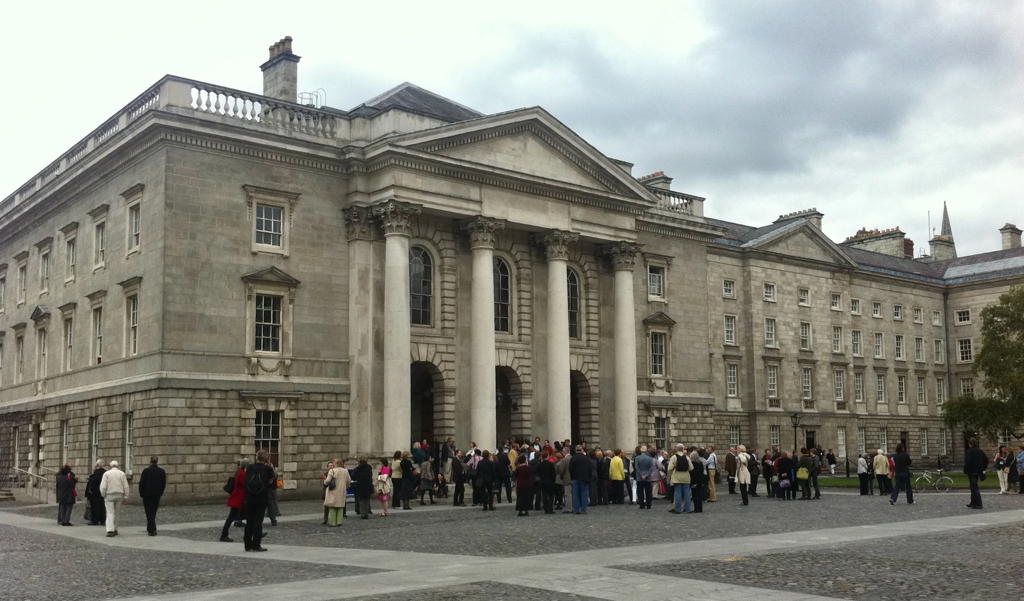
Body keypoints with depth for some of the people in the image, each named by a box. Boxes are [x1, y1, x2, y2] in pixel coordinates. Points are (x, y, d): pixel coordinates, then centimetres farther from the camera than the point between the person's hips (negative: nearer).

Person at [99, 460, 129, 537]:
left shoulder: (107, 474, -4)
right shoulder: (122, 473, 3)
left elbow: (103, 486, -9)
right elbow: (126, 486, 1)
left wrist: (103, 495, 6)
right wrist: (125, 496, 6)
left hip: (109, 496, -2)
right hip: (119, 495, 2)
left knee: (110, 513, -4)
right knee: (116, 513, 14)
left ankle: (110, 530, -17)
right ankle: (115, 529, 19)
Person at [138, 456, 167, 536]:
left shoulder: (146, 471, -12)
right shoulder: (161, 471, -1)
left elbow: (141, 483, -8)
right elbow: (164, 483, 5)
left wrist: (141, 493, 4)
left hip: (147, 494, -4)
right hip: (157, 495, 4)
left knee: (149, 512, 0)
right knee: (153, 512, 17)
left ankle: (152, 530, -6)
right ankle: (149, 528, 28)